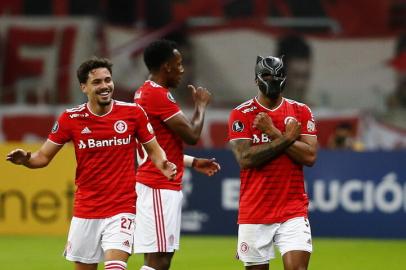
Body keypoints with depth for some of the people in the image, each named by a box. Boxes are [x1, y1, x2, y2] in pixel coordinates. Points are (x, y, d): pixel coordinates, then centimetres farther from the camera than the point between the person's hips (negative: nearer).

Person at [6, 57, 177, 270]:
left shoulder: (133, 113, -4)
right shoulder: (71, 119, -3)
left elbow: (154, 150, 8)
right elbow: (43, 157, 2)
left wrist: (163, 165, -14)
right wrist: (25, 159, -20)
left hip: (122, 210, -2)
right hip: (85, 211, 2)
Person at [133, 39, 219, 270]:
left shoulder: (145, 93, 16)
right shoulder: (159, 95, -15)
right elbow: (192, 135, -16)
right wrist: (201, 105, 1)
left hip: (165, 186, 10)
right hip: (160, 188, -10)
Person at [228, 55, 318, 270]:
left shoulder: (301, 112, 7)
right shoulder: (241, 114, 2)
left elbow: (310, 156, -5)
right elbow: (245, 158, -12)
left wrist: (274, 133, -10)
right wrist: (287, 138, -11)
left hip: (293, 211, 0)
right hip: (254, 211, 0)